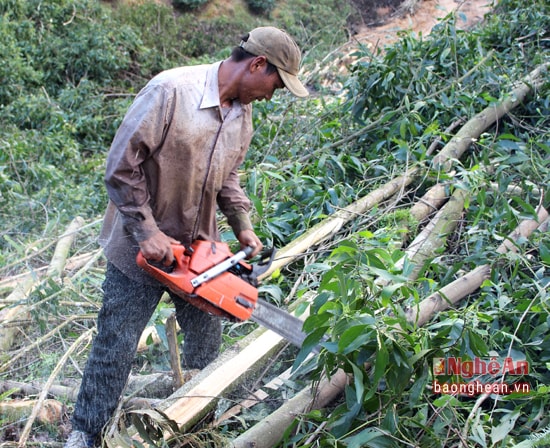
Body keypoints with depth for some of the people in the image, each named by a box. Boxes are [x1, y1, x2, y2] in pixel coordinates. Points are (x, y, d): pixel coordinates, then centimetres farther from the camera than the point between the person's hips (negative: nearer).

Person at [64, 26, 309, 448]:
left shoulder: (243, 113, 1)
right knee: (116, 346, 3)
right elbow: (121, 167, -22)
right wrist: (147, 232, -22)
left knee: (207, 342, 16)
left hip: (198, 247, 7)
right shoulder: (171, 90, -23)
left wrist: (243, 226, 4)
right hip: (142, 247, -6)